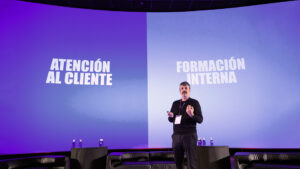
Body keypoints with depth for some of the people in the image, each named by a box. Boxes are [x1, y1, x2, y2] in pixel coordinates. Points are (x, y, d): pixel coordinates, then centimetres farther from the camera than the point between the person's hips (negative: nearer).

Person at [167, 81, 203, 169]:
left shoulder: (194, 103, 1)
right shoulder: (175, 103, 13)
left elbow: (200, 119, -5)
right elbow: (171, 120, 16)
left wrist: (192, 115, -24)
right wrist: (171, 116, -7)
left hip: (189, 135, -4)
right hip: (176, 135, 4)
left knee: (191, 161, -1)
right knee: (178, 162, 10)